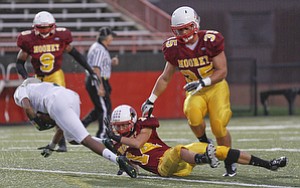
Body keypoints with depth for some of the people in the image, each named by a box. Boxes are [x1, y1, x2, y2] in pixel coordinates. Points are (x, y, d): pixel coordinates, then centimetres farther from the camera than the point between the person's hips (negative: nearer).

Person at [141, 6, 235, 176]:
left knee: (219, 127, -18)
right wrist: (151, 100, 4)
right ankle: (204, 143, -3)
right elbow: (165, 78, 8)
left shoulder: (210, 41, -16)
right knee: (193, 113, -32)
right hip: (194, 91, 2)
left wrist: (202, 82, -30)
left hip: (216, 87, -2)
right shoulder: (174, 48, -4)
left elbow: (222, 71, -16)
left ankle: (230, 163, 8)